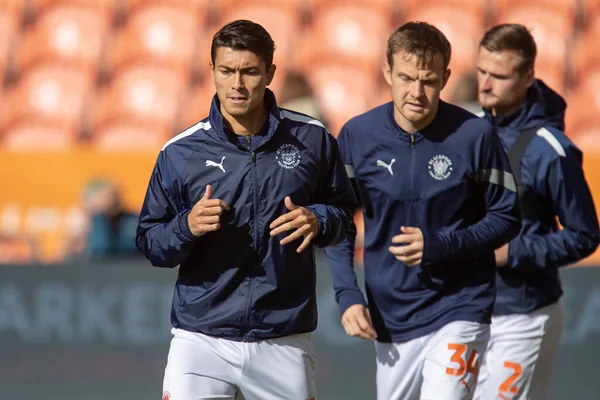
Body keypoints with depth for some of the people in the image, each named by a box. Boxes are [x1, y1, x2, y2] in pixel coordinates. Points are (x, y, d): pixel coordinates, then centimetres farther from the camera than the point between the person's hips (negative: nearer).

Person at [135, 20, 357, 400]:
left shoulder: (312, 139, 2)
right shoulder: (180, 152, 0)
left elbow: (344, 209, 13)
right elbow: (150, 243, 4)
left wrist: (318, 222, -9)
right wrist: (187, 228, -17)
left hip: (285, 342, 1)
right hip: (201, 339, -1)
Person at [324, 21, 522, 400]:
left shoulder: (475, 135, -10)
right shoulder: (357, 135, -3)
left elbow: (506, 218, -1)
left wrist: (439, 245, -15)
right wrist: (347, 294, -5)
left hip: (459, 313, -3)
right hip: (389, 319, 3)